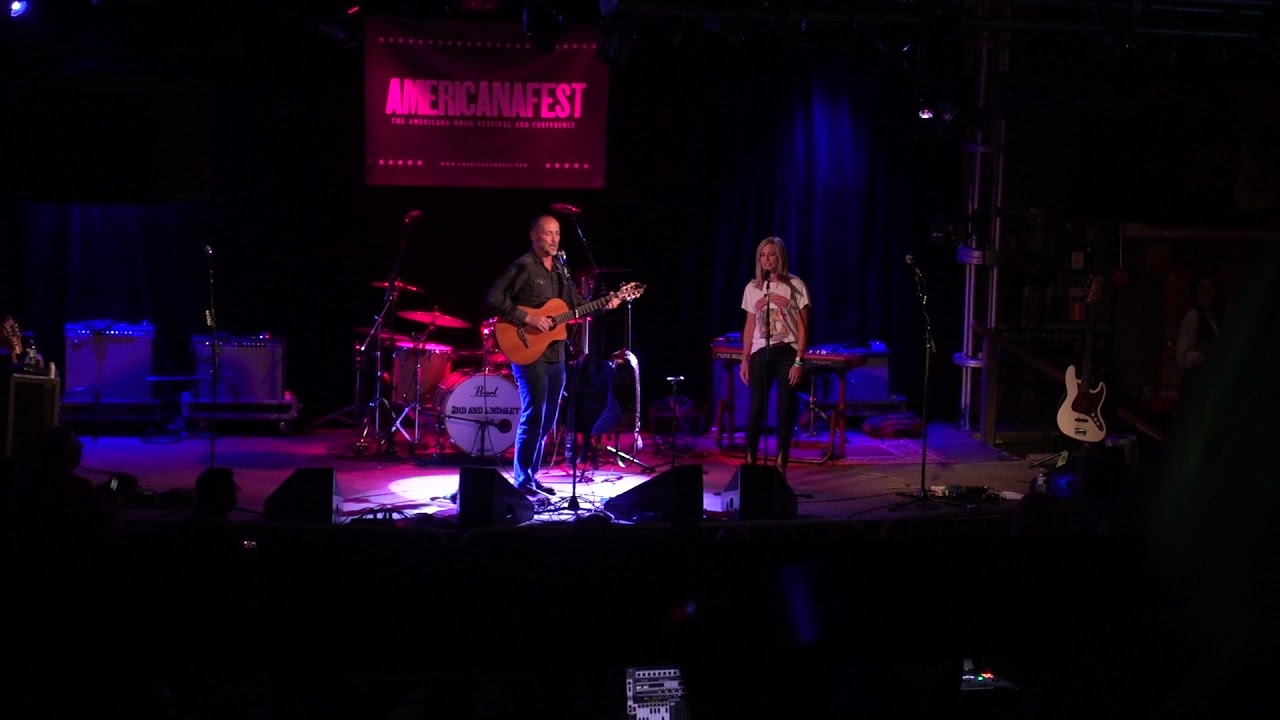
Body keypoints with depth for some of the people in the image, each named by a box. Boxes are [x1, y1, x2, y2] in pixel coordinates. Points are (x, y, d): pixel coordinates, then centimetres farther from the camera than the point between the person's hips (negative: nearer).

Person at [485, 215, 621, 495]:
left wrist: (603, 305, 5)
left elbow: (575, 304, 21)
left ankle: (531, 476, 21)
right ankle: (522, 481, -3)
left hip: (556, 354, 8)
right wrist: (527, 318, -22)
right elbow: (493, 298, -19)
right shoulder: (523, 267, -11)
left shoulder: (560, 268, 14)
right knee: (533, 417, -10)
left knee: (547, 419, 12)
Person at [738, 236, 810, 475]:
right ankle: (749, 462, 9)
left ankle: (780, 466, 5)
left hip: (787, 353, -2)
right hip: (760, 354, 3)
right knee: (755, 408, 1)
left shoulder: (795, 286, -2)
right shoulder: (753, 288, 8)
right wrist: (744, 360, 7)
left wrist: (798, 361, -10)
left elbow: (803, 328, -3)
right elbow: (749, 327, 12)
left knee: (785, 410, 0)